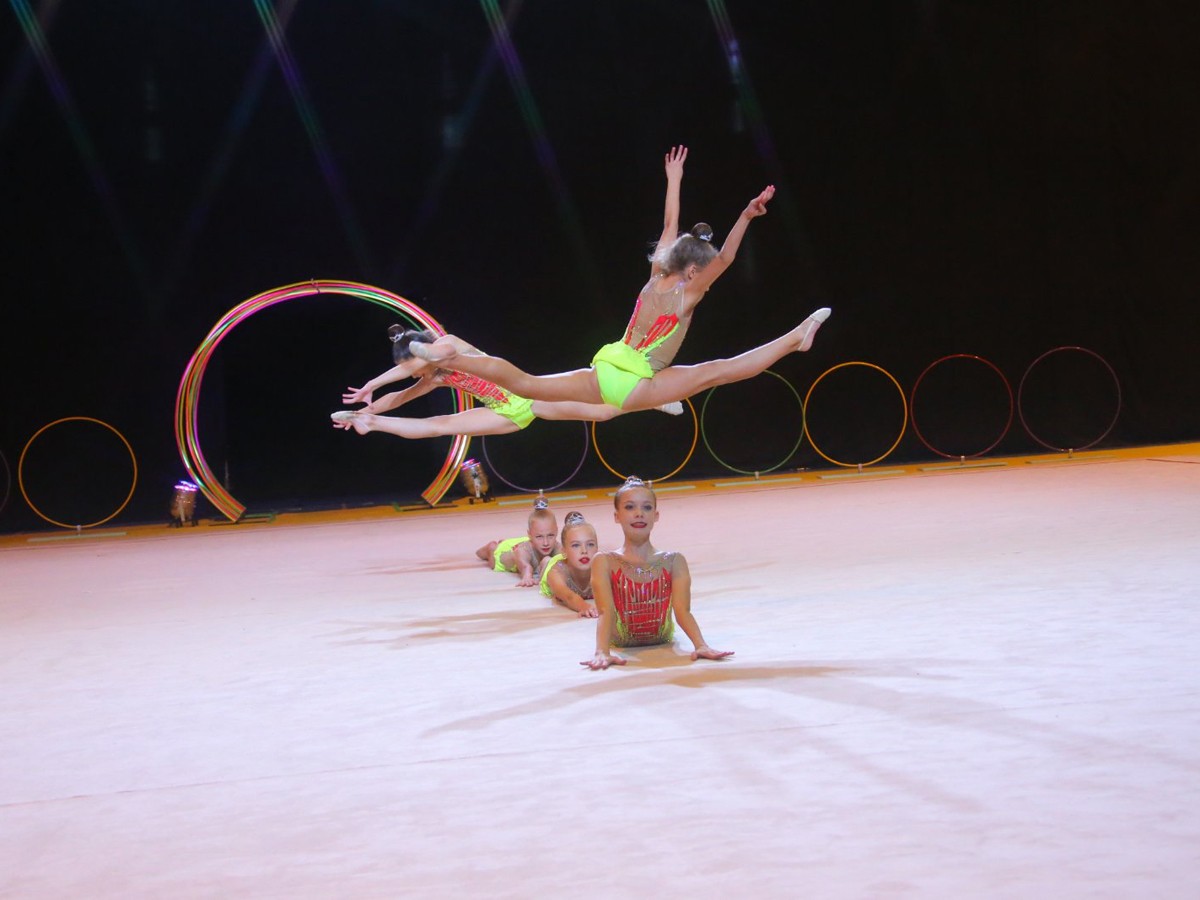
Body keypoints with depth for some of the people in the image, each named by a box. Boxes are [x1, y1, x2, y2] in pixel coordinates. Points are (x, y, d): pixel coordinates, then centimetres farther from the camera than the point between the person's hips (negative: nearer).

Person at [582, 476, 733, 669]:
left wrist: (701, 646, -39)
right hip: (621, 645, -2)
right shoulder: (605, 562, -15)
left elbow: (683, 611, -21)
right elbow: (606, 611, -27)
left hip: (664, 646, 2)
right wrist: (602, 653, -46)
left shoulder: (673, 561, -11)